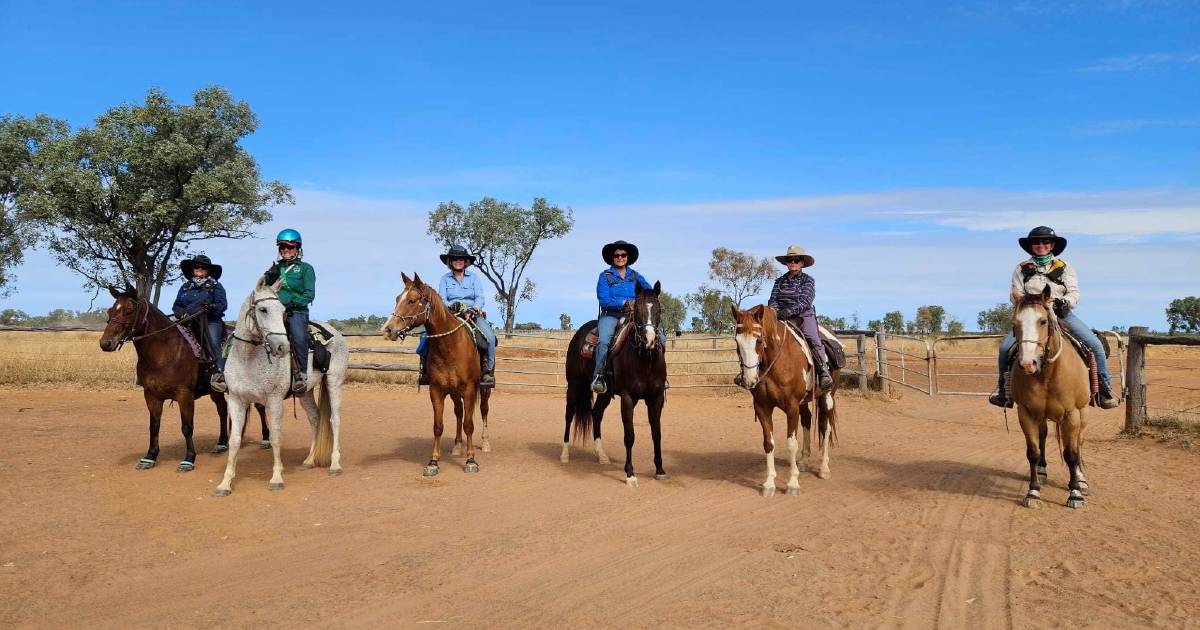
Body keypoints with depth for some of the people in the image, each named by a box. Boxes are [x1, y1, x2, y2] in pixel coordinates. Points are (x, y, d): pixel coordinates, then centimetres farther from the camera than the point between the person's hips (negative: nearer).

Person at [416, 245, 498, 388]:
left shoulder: (474, 277, 8)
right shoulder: (445, 279, 10)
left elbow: (480, 298, -1)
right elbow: (441, 299, -1)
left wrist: (474, 309, -22)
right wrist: (451, 306, -23)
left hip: (473, 315, -1)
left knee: (489, 335, -29)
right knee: (427, 334, -24)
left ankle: (487, 370, -20)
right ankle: (426, 369, -13)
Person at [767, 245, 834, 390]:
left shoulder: (808, 280, 4)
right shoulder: (780, 281, 16)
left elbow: (805, 301, -9)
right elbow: (773, 299, 12)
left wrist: (789, 310, -25)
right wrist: (774, 310, -13)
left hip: (804, 317, -3)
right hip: (782, 318, 3)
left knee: (814, 339, -26)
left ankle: (824, 371, -26)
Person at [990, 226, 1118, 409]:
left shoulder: (1065, 268, 11)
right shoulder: (1022, 269, 11)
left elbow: (1074, 293, 1)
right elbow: (1016, 294, 4)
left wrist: (1064, 302, -21)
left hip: (1061, 314, 1)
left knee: (1096, 345, -15)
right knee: (1005, 347, -22)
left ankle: (1105, 389, 0)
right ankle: (1003, 387, -1)